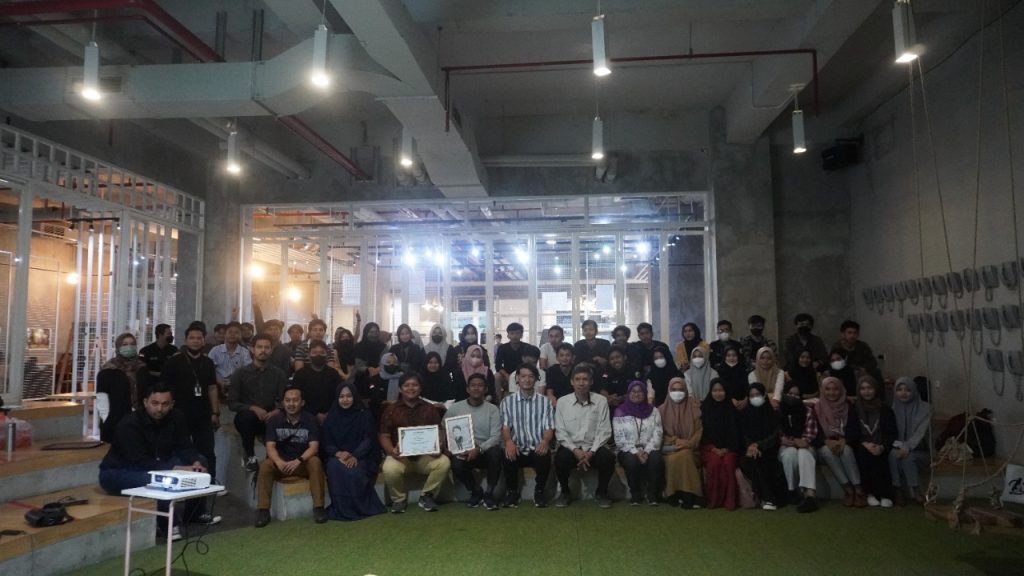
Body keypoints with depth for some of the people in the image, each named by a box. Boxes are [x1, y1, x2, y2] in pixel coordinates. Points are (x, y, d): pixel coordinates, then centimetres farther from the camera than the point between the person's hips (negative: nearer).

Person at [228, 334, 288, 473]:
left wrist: (277, 411, -21)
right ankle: (249, 455, -11)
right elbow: (232, 403, -3)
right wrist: (253, 408, -19)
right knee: (246, 416, -36)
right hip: (247, 418, -1)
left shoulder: (279, 374, 6)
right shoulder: (240, 373, 2)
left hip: (270, 419, 1)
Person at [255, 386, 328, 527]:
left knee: (315, 462, -32)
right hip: (281, 463, 1)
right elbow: (270, 447, -11)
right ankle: (263, 510, -21)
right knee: (265, 466, -28)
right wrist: (279, 462, -32)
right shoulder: (274, 420, -3)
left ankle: (318, 507, -25)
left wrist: (298, 461, -34)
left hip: (303, 463, -1)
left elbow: (314, 447, -15)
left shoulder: (310, 420, -8)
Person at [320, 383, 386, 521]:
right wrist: (338, 453, -19)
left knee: (354, 472, -35)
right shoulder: (331, 417, 10)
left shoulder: (365, 415, 4)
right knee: (334, 468, -33)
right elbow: (325, 443, 3)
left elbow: (369, 439, -5)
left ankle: (362, 507, -13)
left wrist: (355, 456, -23)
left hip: (360, 457, -2)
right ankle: (341, 509, -22)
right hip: (337, 456, 2)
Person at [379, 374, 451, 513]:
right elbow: (384, 436, 3)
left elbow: (440, 431, 9)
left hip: (426, 455, 2)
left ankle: (426, 496, -4)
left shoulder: (430, 409, 11)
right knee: (390, 469, -35)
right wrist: (391, 450, -18)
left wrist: (439, 447, -13)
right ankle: (398, 499, -3)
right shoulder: (391, 410, 7)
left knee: (444, 462, -27)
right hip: (400, 456, -2)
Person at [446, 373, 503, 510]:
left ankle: (489, 493, -10)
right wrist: (447, 448, -16)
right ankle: (476, 492, 0)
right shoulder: (455, 408, 4)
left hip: (485, 451, 0)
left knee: (495, 452, -34)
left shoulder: (492, 409, 0)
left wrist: (479, 449, -25)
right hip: (463, 452, 0)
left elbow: (496, 437, -9)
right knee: (456, 465, -33)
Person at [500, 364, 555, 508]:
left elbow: (549, 428, 2)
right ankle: (512, 491, -3)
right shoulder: (507, 401, 9)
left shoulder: (545, 402, 9)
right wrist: (509, 441, -24)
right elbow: (505, 427, 0)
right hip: (517, 449, 0)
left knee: (545, 457, -33)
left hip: (538, 448, 0)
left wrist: (545, 440, -23)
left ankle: (539, 491, -5)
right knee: (508, 457, -32)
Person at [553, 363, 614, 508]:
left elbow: (604, 431, -2)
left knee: (608, 458, -29)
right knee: (561, 458, -32)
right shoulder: (562, 402, -1)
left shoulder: (601, 401, -1)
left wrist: (591, 452, -15)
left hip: (593, 447, 1)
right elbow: (560, 431, -3)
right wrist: (575, 450, -17)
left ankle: (601, 492, 1)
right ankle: (565, 492, -1)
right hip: (570, 447, 0)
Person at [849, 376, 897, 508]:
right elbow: (851, 434, 1)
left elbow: (892, 433, 2)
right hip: (862, 447, 0)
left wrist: (882, 447, -17)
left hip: (881, 447, 0)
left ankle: (885, 494, -23)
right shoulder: (854, 409, 8)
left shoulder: (885, 409, 9)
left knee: (880, 456, -31)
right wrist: (865, 444, -17)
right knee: (863, 453, -31)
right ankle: (870, 493, -21)